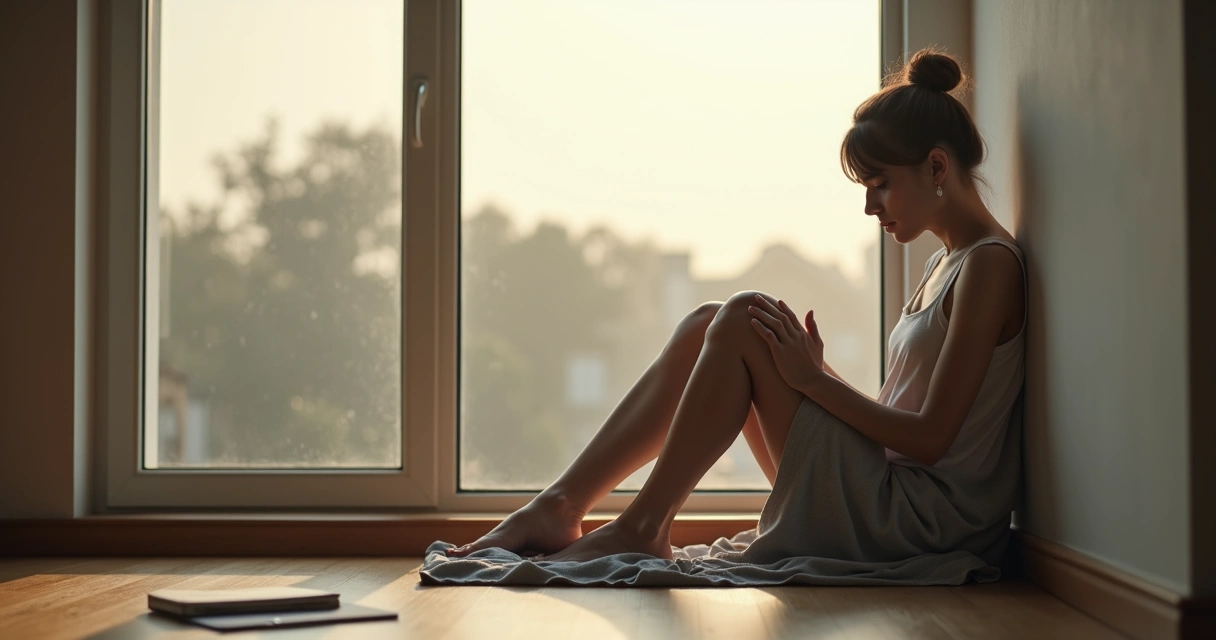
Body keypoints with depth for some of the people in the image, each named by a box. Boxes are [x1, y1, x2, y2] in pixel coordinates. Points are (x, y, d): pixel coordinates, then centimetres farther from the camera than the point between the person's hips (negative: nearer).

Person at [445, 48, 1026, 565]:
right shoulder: (943, 264, 19)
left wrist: (812, 379, -13)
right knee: (706, 325, 1)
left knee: (742, 321, -16)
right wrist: (814, 366, 2)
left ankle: (640, 528, -12)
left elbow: (931, 437, -17)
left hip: (912, 518, -9)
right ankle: (560, 507, -6)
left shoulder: (990, 264, -11)